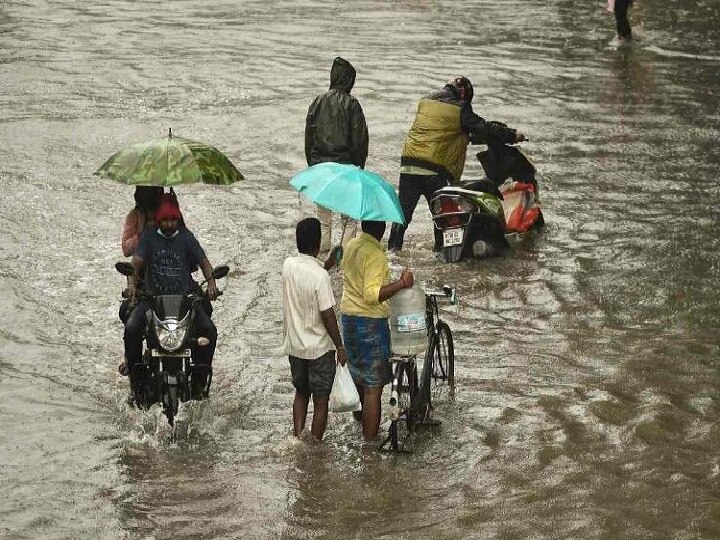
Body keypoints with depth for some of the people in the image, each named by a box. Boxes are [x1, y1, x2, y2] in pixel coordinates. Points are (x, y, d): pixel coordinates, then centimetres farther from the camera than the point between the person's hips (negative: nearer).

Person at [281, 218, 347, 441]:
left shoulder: (288, 265, -5)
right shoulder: (320, 276, -24)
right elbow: (328, 316, -20)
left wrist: (328, 264, 12)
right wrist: (340, 347, -9)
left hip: (294, 345, 6)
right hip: (319, 348, -6)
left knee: (301, 393, 22)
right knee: (321, 401, 7)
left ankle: (298, 439, 13)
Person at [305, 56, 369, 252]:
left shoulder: (317, 103, 4)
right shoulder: (351, 104, -7)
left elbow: (308, 137, 8)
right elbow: (360, 138, -7)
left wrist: (311, 164, 15)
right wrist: (359, 166, 1)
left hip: (319, 165, 3)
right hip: (345, 166, -3)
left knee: (323, 220, 12)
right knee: (350, 218, 5)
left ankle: (322, 251, 12)